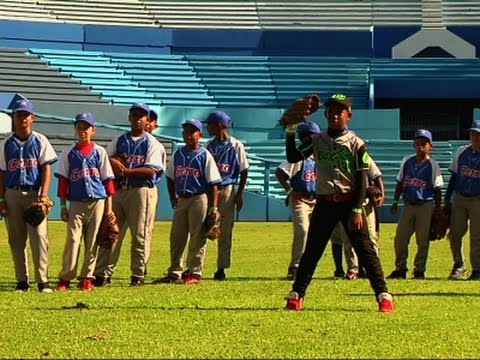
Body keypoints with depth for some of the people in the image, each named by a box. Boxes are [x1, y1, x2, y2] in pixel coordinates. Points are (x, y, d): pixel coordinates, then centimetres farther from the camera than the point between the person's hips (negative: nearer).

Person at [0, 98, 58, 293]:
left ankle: (43, 280, -10)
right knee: (16, 239, 4)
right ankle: (22, 281, 10)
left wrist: (43, 196, -14)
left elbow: (46, 170, -2)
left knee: (39, 236, -10)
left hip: (34, 193, -3)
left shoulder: (40, 141, 4)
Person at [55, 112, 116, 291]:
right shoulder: (69, 153, 8)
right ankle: (65, 277, -6)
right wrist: (63, 206, 2)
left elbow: (108, 179, 7)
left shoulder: (99, 152, 7)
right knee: (73, 239, -8)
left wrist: (109, 205, 1)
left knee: (92, 241, 3)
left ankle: (87, 277, 9)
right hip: (76, 203, 0)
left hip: (97, 202, 0)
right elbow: (63, 180, 7)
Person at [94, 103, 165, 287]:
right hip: (118, 189, 4)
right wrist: (113, 162, -11)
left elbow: (151, 170, -9)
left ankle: (138, 275, 4)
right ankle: (102, 273, 3)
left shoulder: (152, 143, 2)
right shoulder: (119, 140, 15)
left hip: (142, 191, -4)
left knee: (140, 235, -3)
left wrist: (126, 170, -14)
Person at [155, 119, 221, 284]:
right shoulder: (177, 155, 10)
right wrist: (173, 199, 9)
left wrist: (213, 207, -13)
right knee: (176, 237, 8)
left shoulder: (205, 155, -4)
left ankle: (194, 273, 3)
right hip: (181, 200, 5)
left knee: (197, 238, -2)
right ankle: (174, 272, 15)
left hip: (199, 199, -5)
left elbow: (213, 183, -7)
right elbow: (170, 178, 19)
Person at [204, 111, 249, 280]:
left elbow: (244, 171, 0)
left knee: (225, 231, 1)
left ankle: (221, 268, 7)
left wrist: (239, 194, -5)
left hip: (227, 190, -3)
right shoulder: (209, 145, 9)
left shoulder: (236, 146, -2)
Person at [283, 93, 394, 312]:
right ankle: (296, 294, 12)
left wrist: (357, 210, -12)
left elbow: (362, 180, -4)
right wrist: (290, 131, -10)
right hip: (324, 203, 3)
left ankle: (383, 296, -7)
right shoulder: (316, 141, 9)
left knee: (365, 250, -6)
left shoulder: (356, 144, -1)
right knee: (311, 250, 5)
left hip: (349, 202, -3)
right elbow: (293, 157, -2)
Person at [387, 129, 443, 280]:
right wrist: (395, 202, 12)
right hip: (408, 204, 4)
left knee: (423, 239, -1)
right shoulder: (407, 161, 6)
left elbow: (437, 189, -3)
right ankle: (400, 269, 13)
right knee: (400, 238, 2)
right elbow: (400, 182, 15)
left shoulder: (433, 165, -4)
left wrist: (438, 209, -6)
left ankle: (419, 270, 8)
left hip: (426, 206, -4)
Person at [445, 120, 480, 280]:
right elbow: (454, 176, 12)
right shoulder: (462, 152, 8)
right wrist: (447, 199, 10)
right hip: (459, 199, 4)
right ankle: (459, 265, 19)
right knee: (455, 233, 2)